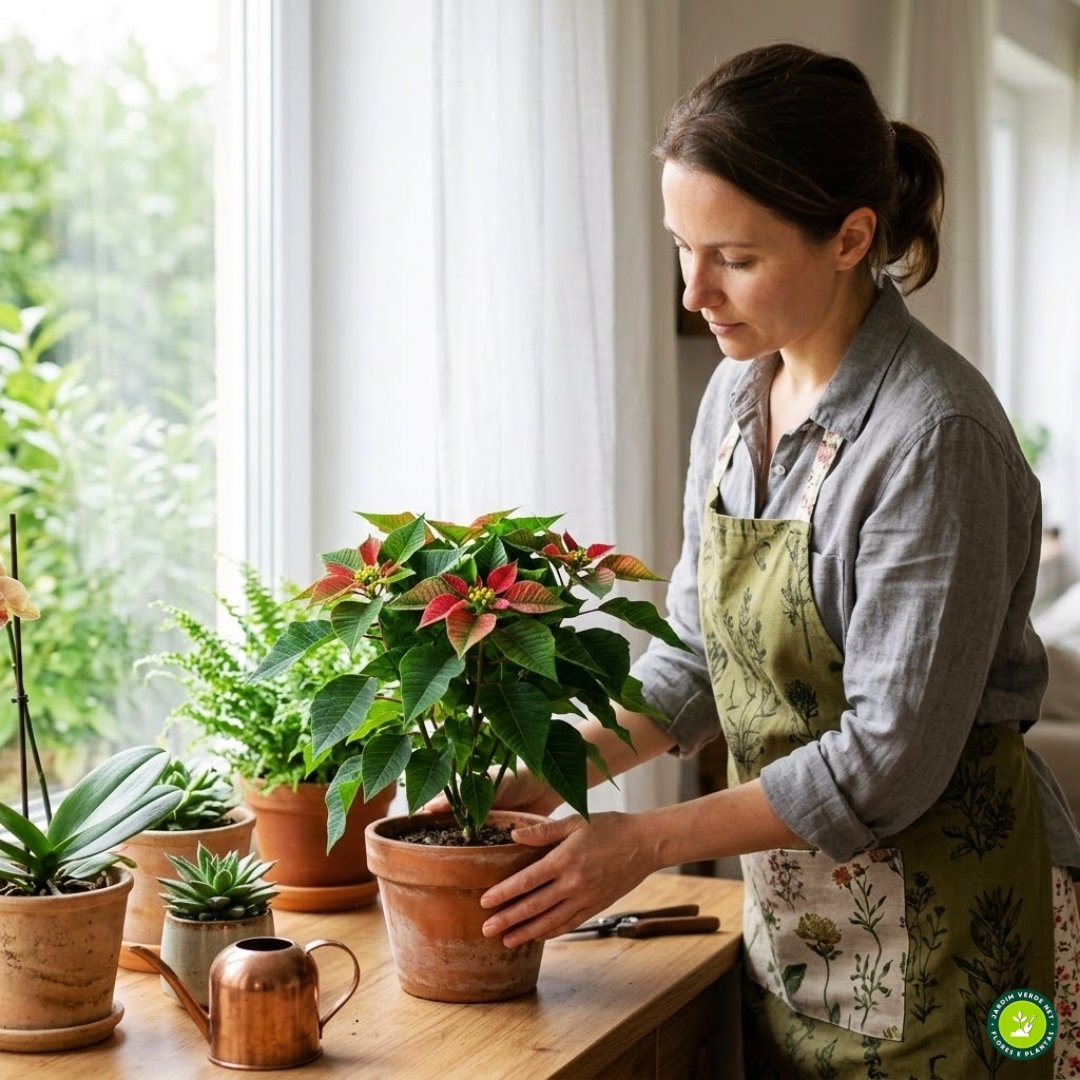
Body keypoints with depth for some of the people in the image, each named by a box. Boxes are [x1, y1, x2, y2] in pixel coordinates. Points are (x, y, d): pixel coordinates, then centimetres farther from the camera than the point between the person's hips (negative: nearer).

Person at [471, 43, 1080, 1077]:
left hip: (937, 906, -7)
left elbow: (889, 760, -22)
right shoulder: (739, 392, 2)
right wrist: (548, 775, -1)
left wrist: (644, 842, -17)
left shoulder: (935, 437, -22)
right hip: (790, 903, 7)